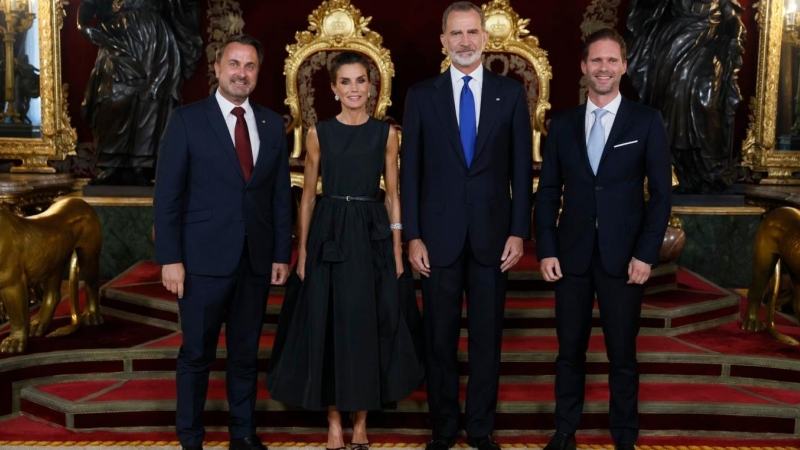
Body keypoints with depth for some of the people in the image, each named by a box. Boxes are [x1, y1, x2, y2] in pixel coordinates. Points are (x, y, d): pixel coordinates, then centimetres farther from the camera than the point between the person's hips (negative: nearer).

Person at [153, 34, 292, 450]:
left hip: (256, 260, 3)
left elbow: (281, 193, 9)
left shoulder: (272, 124, 8)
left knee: (246, 351, 13)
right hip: (204, 258, -3)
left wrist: (282, 253, 5)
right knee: (197, 354, 7)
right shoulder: (186, 120, -2)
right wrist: (170, 258, -10)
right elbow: (167, 194, -5)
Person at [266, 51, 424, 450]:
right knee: (328, 327, 3)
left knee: (369, 327, 5)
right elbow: (308, 196, 5)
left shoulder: (386, 133, 4)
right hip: (329, 236, 0)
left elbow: (393, 196, 5)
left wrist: (397, 250, -1)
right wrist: (302, 252, -1)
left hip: (373, 236, 1)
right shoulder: (319, 133, 3)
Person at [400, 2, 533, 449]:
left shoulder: (511, 93, 4)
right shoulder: (422, 95, 3)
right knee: (440, 338, 8)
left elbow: (522, 167, 3)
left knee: (487, 337, 8)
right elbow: (410, 170, 2)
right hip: (440, 235, 0)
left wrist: (519, 231, -3)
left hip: (492, 235, 0)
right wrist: (413, 236, -4)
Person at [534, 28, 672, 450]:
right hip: (571, 255, 2)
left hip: (624, 256, -2)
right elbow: (548, 191, 6)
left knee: (622, 355, 8)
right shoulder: (562, 123, 6)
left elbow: (660, 193, -2)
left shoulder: (646, 121, 0)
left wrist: (646, 254, -9)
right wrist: (546, 250, -2)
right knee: (569, 351, 10)